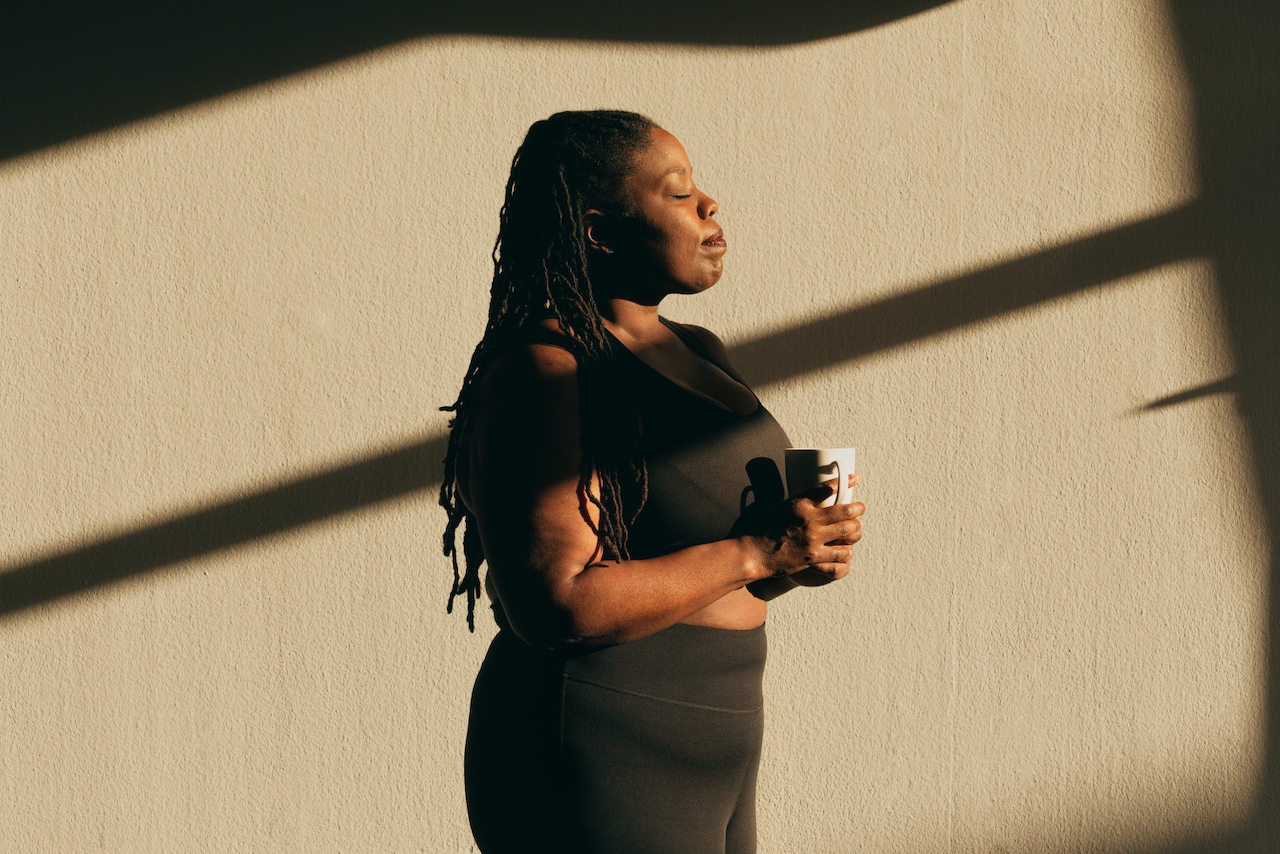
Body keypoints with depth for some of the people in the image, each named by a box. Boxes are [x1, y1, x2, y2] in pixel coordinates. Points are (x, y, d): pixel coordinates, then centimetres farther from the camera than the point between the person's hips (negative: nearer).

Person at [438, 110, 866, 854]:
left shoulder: (697, 354, 12)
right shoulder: (542, 373, -15)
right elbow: (558, 604, -24)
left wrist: (796, 557, -1)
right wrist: (753, 555, -20)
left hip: (700, 761, 9)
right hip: (601, 780, -9)